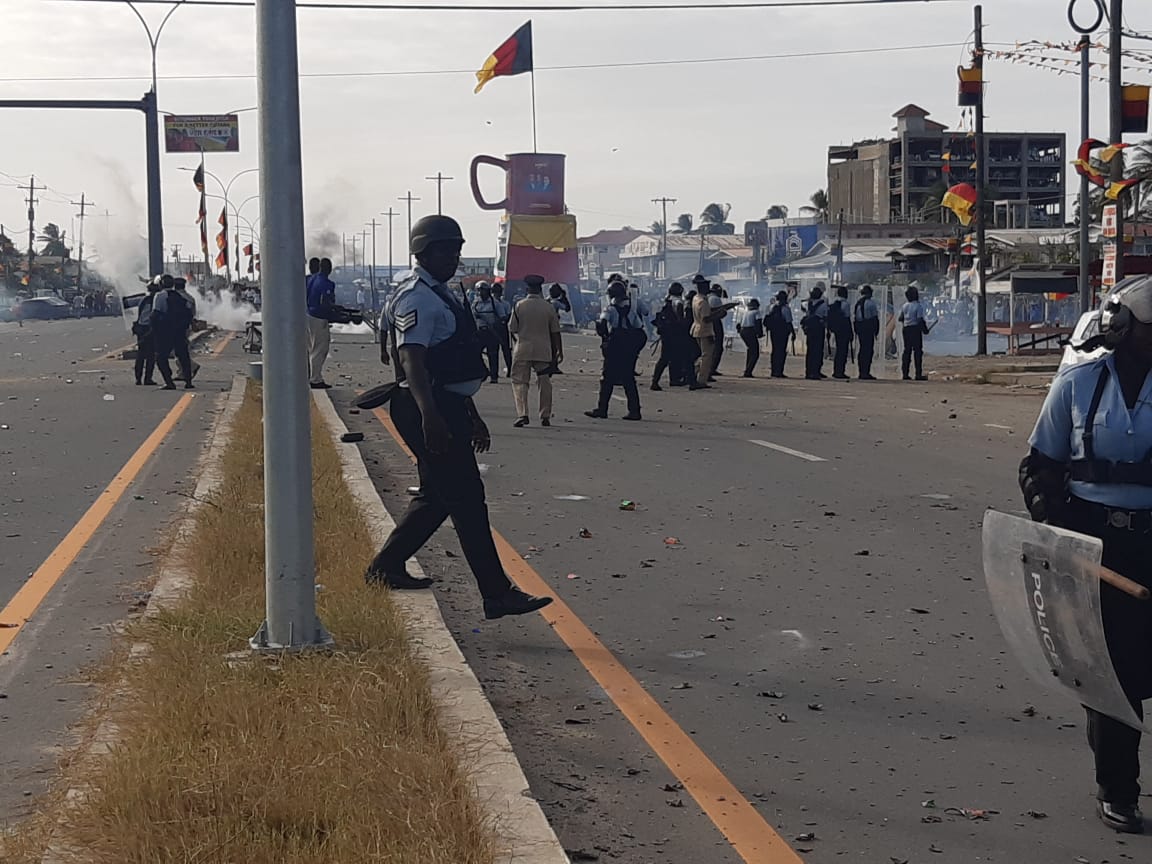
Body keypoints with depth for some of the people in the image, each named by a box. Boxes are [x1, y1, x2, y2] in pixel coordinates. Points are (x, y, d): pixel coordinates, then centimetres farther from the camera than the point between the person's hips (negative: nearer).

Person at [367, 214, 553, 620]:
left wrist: (472, 415, 28)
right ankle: (497, 594, -9)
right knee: (466, 498, -10)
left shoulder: (444, 296, 20)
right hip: (430, 410, -11)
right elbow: (412, 360, -25)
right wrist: (430, 416, -36)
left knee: (437, 495, 17)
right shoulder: (416, 298, -13)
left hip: (449, 407, 11)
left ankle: (386, 566, 27)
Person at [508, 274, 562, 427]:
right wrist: (559, 351, 12)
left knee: (520, 381, 2)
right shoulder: (549, 307, -1)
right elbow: (555, 332, 3)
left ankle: (522, 414, -12)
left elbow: (512, 329, 0)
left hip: (523, 350, -1)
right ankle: (545, 417, 13)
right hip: (543, 351, 1)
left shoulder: (519, 306, -4)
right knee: (544, 383, 10)